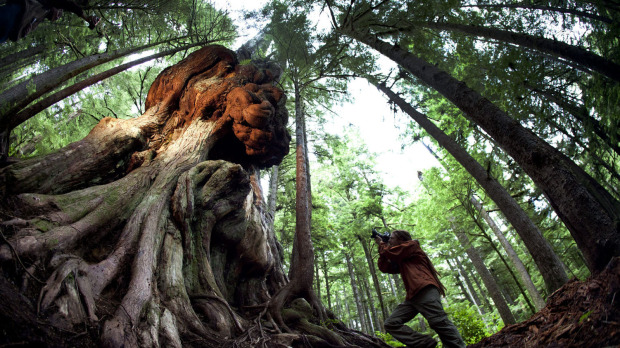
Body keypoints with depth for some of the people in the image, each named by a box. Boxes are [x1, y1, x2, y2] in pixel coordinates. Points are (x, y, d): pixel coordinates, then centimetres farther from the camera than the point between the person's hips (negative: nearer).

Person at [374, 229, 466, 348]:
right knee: (390, 324, -4)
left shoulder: (411, 244, 10)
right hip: (412, 296, 9)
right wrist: (382, 247, 24)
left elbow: (391, 253, -1)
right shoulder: (399, 262, 34)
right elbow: (384, 267, 23)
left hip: (425, 290, -9)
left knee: (439, 323, -22)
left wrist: (382, 244, 18)